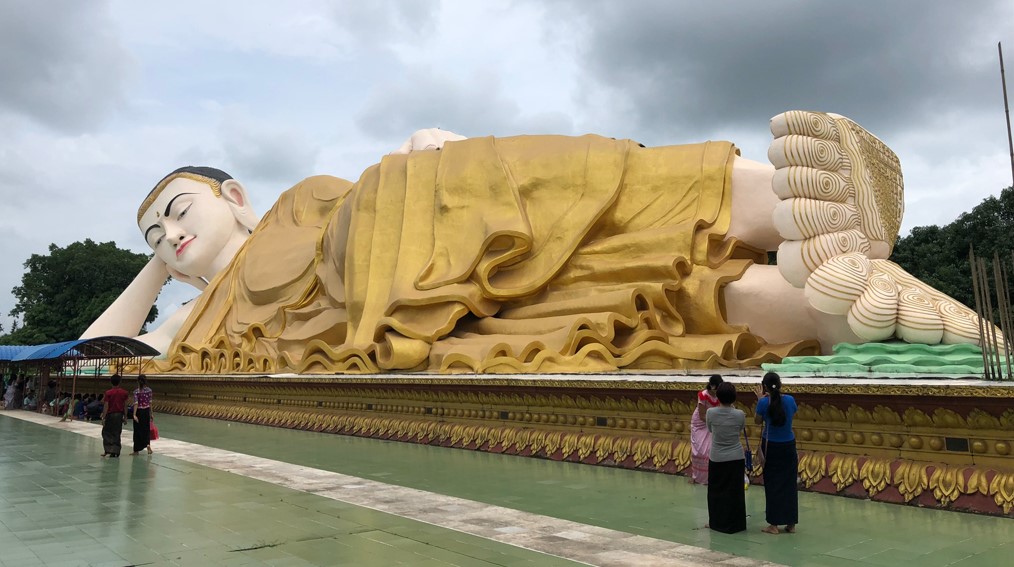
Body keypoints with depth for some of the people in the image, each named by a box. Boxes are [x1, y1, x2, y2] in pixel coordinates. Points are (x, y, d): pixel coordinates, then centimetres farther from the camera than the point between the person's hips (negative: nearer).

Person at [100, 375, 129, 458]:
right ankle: (115, 451, 9)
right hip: (119, 415, 3)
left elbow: (106, 406, -11)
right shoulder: (124, 392, -1)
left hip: (110, 415, -3)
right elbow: (125, 406, 3)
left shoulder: (108, 393, -10)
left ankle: (107, 450, 0)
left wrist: (103, 418, -7)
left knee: (106, 432, 10)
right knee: (117, 433, 9)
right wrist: (125, 417, 11)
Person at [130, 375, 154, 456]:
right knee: (146, 429, 14)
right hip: (146, 411, 3)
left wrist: (134, 414, -20)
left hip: (139, 412, -3)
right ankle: (148, 444, -10)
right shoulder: (149, 390, -1)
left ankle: (136, 450, 14)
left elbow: (136, 403, -18)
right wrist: (151, 413, 11)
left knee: (137, 430, 6)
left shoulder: (136, 391, -12)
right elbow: (150, 402, 4)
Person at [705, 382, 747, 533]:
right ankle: (735, 524, 17)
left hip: (717, 458, 0)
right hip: (736, 458, 0)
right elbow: (740, 430, 6)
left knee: (716, 491, 13)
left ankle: (718, 522, 21)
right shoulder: (740, 414, -13)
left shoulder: (711, 413, -13)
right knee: (735, 492, 10)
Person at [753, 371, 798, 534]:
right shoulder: (790, 399, -6)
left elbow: (757, 421, 1)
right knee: (789, 484, 11)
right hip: (788, 446, 2)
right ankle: (791, 523, 16)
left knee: (773, 485, 6)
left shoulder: (764, 402, -14)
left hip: (771, 447, -2)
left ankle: (774, 524, 8)